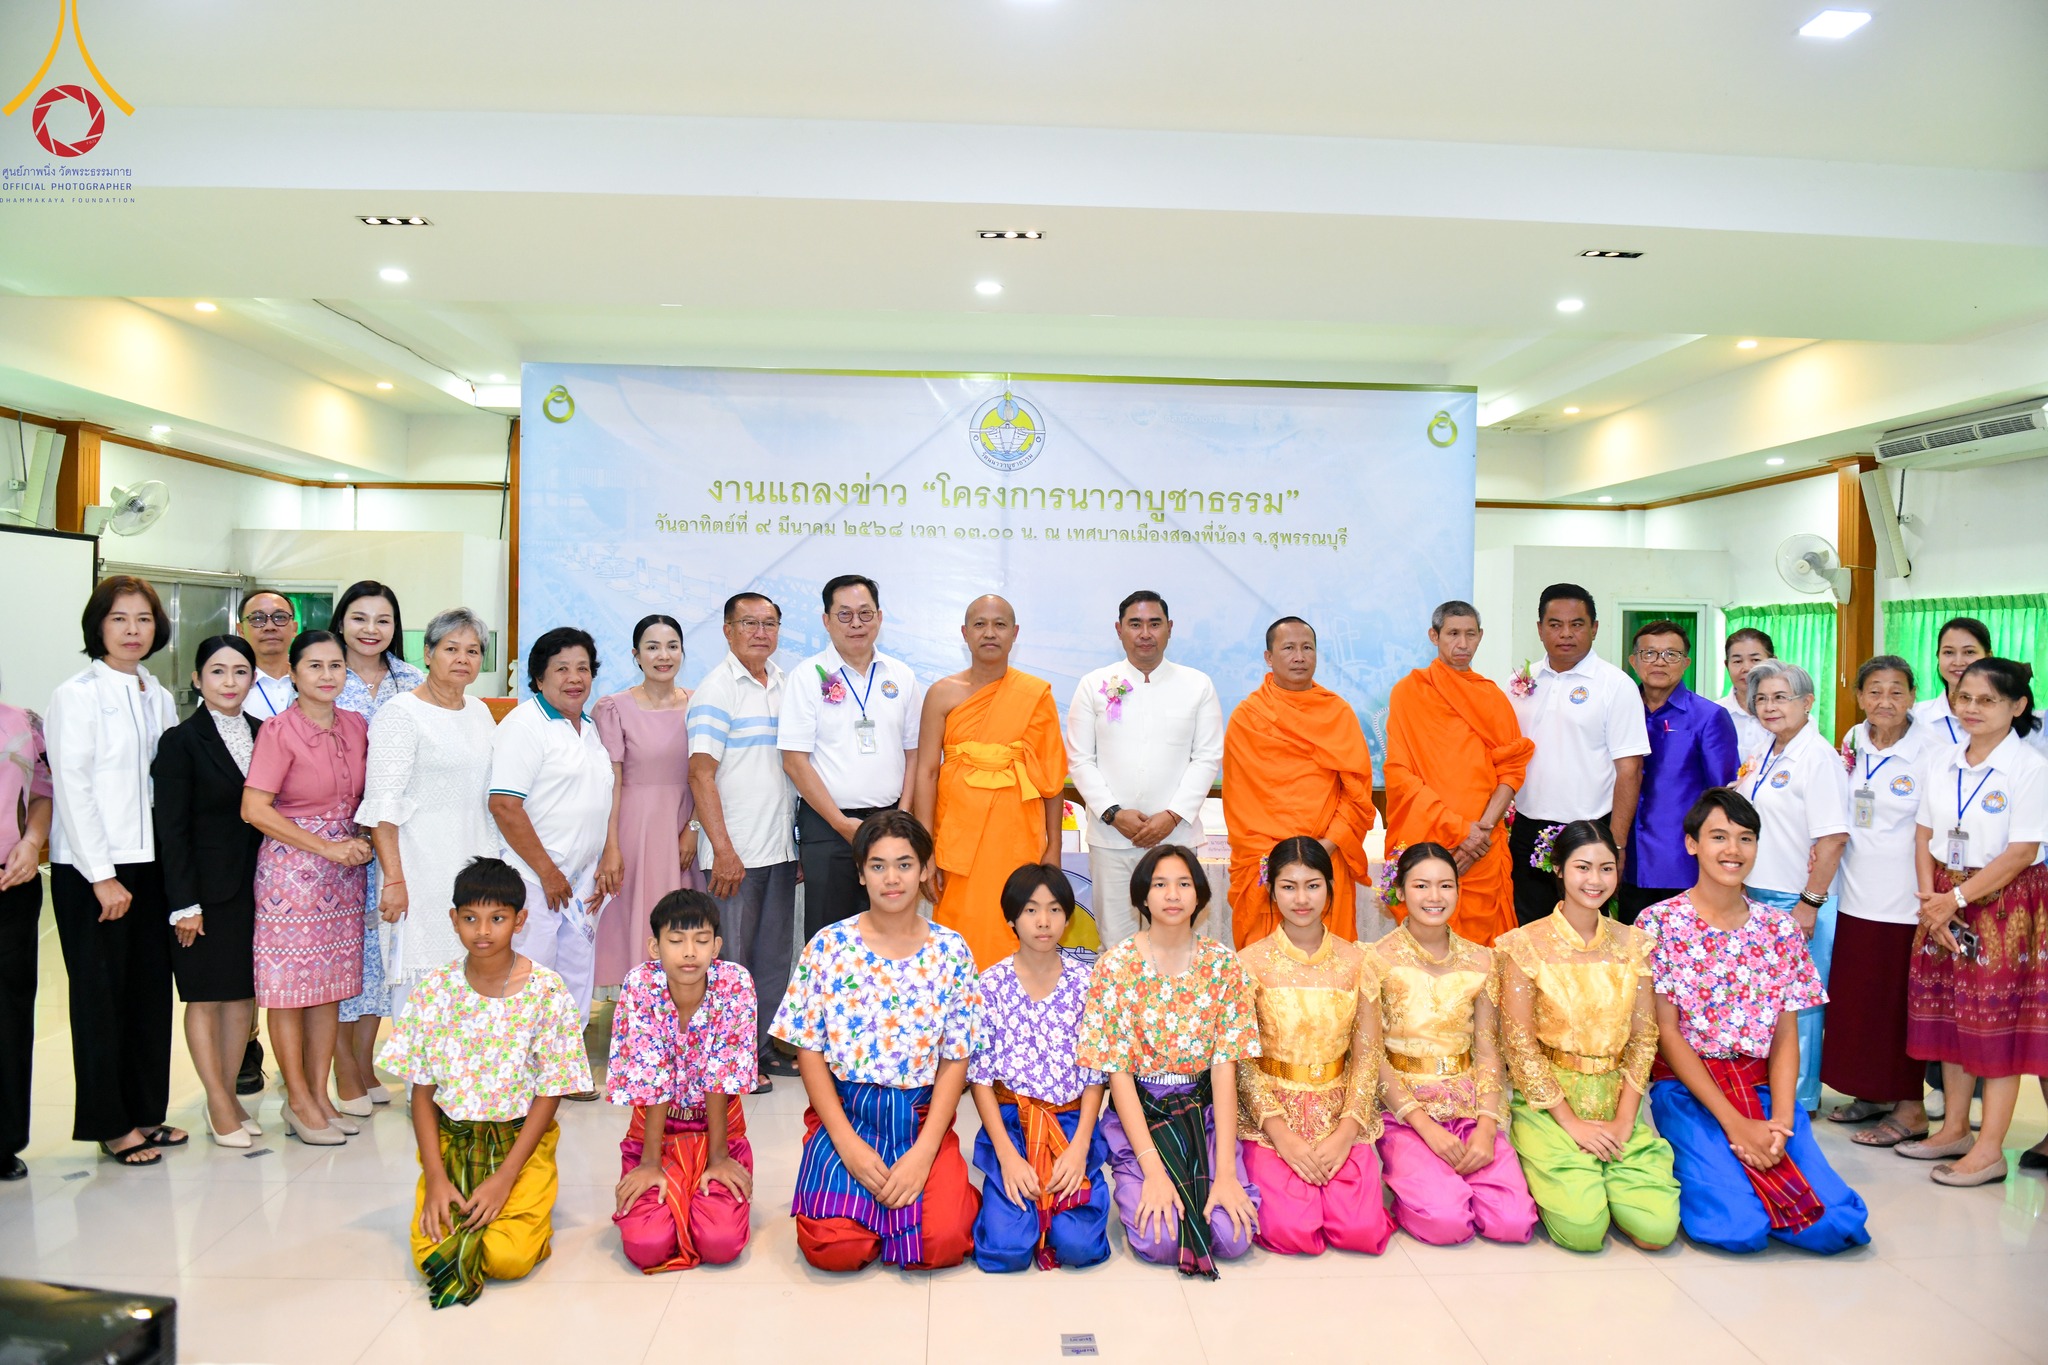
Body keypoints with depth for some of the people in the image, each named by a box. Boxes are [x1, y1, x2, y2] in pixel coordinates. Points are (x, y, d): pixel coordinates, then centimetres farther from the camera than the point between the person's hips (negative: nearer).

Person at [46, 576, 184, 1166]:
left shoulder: (160, 698, 11)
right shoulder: (77, 695, -7)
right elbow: (72, 789, -12)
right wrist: (102, 875, -14)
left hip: (150, 863, 6)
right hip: (91, 869, -6)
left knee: (151, 988, 10)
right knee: (102, 995, 3)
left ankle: (145, 1112, 21)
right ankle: (111, 1124, 13)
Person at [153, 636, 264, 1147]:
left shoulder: (264, 734, 6)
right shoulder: (182, 741, -7)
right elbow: (172, 829, -9)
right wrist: (185, 904, -12)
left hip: (255, 885, 5)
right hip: (206, 889, -4)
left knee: (245, 994, 10)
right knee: (206, 997, 5)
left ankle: (227, 1094, 24)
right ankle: (220, 1106, 16)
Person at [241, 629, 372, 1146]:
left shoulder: (356, 726, 7)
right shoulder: (279, 731, -10)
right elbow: (255, 809, -15)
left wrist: (363, 842, 0)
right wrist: (327, 847, -15)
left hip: (344, 868, 5)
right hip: (291, 867, -5)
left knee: (331, 985, 9)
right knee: (290, 986, 1)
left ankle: (320, 1094, 19)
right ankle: (298, 1101, 13)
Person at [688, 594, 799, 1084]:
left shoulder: (783, 685, 11)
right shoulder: (717, 689, -9)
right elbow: (701, 774, -14)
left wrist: (802, 840, 14)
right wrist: (723, 849, -18)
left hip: (781, 847, 7)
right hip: (736, 852, -6)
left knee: (775, 955, 13)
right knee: (733, 959, 3)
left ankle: (767, 1046, 25)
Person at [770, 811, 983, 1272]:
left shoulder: (951, 952, -1)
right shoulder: (829, 945, -3)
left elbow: (956, 1060, 0)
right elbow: (809, 1050, -1)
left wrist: (924, 1151, -12)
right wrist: (847, 1142, -11)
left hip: (922, 1116, 0)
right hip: (844, 1112, 0)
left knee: (942, 1244, -21)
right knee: (831, 1247, -21)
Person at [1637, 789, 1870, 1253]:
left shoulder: (1780, 930, 8)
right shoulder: (1660, 923, -4)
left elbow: (1786, 1037, 5)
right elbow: (1667, 1033, -8)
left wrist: (1781, 1121, -12)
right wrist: (1732, 1122, -15)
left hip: (1764, 1088, 4)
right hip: (1687, 1089, -4)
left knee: (1835, 1224, -17)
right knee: (1739, 1227, -23)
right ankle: (1688, 1168, 7)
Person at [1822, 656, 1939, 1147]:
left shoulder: (1931, 748, -10)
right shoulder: (1854, 742, 6)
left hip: (1906, 898, -5)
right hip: (1857, 894, 6)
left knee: (1901, 1000, 1)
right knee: (1855, 995, 11)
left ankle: (1911, 1108, 14)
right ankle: (1874, 1093, 27)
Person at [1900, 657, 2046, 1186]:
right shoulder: (1938, 760, 6)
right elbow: (1924, 835, 7)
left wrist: (1957, 898, -14)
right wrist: (1931, 899, -5)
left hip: (2004, 901, -5)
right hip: (1944, 899, 6)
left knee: (1997, 1021, -2)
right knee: (1948, 1015, 11)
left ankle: (1989, 1150, 5)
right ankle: (1954, 1129, 24)